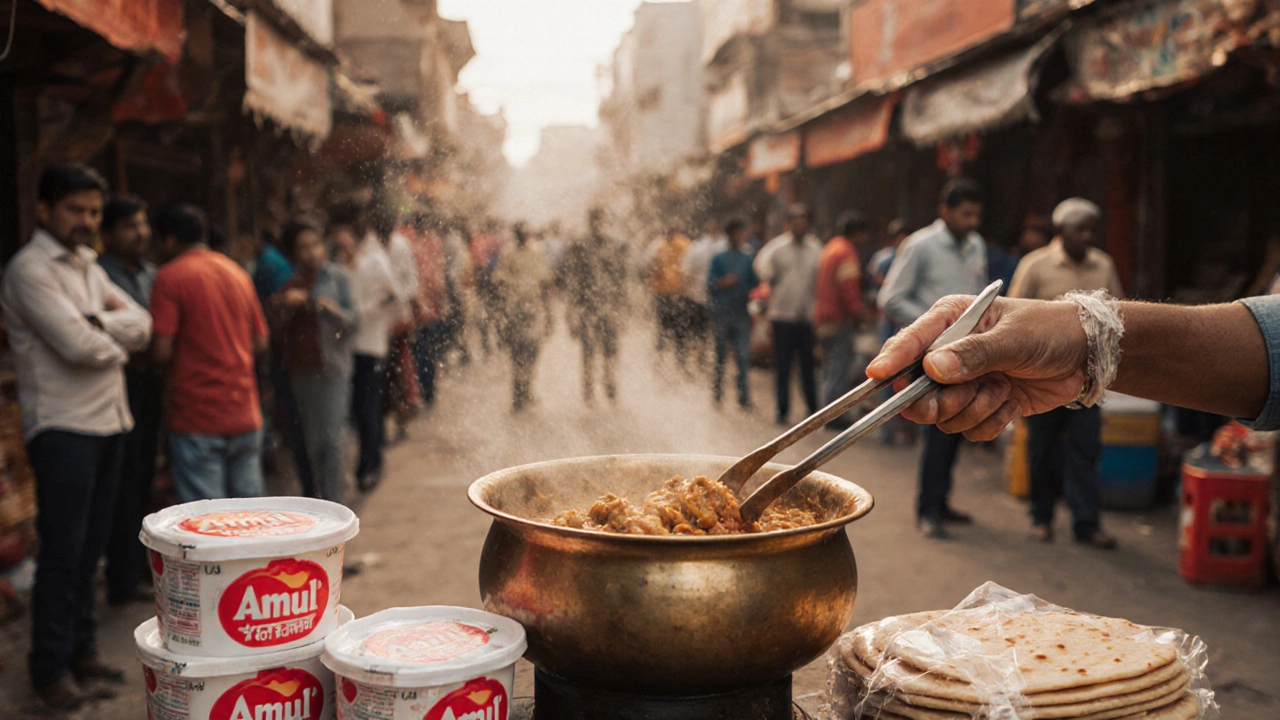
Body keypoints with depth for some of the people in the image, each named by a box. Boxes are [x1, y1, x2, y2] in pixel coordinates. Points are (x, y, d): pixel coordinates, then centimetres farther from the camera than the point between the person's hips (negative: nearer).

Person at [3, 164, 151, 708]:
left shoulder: (88, 267, 17)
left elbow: (143, 326, 6)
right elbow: (79, 345, -20)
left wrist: (100, 322, -12)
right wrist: (119, 339, 0)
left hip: (108, 422, 8)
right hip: (63, 429, -8)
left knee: (90, 548, 13)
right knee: (62, 552, -1)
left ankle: (81, 652, 24)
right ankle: (50, 669, 10)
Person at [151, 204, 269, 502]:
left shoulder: (170, 276, -6)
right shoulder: (237, 272, 12)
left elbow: (162, 351, -13)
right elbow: (260, 342, 13)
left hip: (197, 414, -5)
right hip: (245, 413, 6)